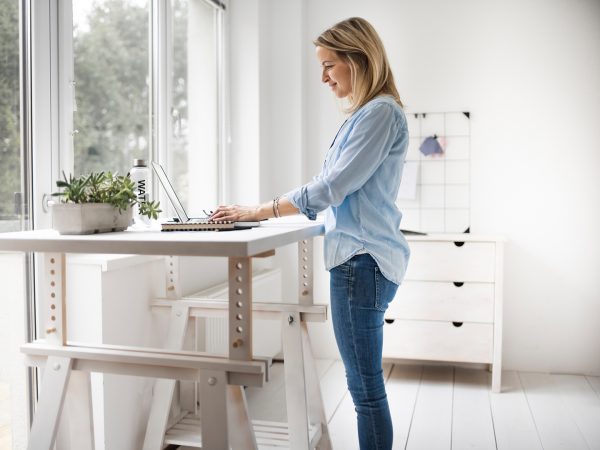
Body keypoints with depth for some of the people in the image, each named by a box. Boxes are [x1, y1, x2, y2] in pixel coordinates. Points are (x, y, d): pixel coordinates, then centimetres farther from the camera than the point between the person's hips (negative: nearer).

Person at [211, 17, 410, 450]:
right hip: (360, 258, 10)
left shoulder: (381, 112, -12)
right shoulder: (366, 113, 19)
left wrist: (260, 211, -11)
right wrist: (265, 208, 13)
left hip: (363, 260, -10)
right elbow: (332, 186, 20)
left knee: (366, 387, -1)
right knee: (366, 385, 16)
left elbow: (332, 187, -17)